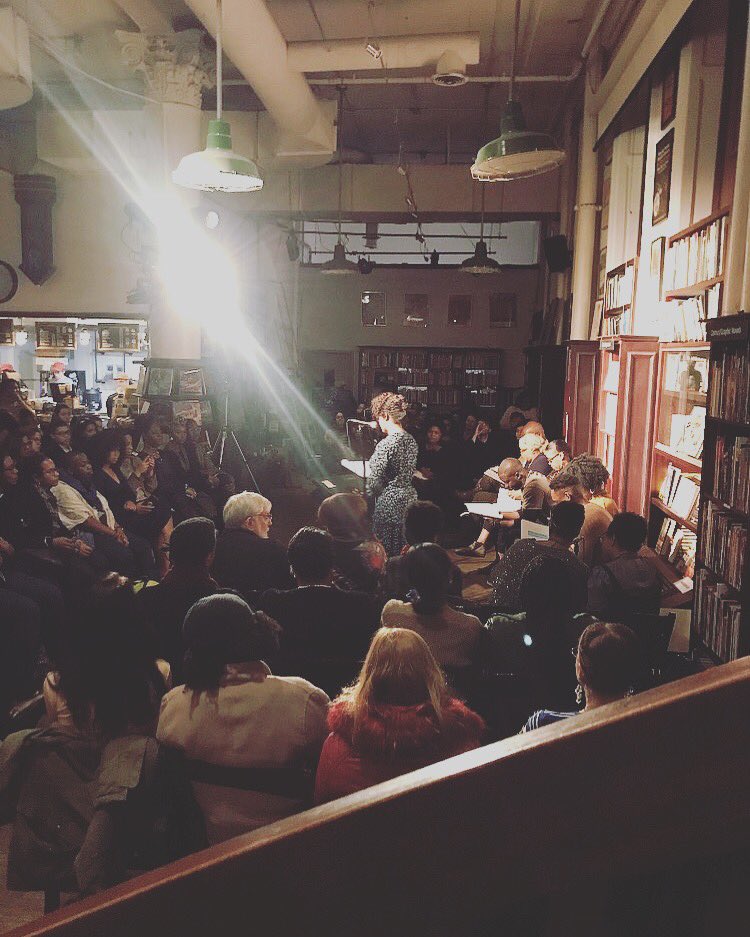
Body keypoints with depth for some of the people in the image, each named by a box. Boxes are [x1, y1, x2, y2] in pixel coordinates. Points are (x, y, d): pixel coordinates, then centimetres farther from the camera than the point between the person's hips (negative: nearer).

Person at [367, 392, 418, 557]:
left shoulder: (386, 444, -19)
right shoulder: (411, 440, 5)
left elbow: (374, 482, -17)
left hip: (389, 503, -8)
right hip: (410, 498, 8)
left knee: (388, 554, 3)